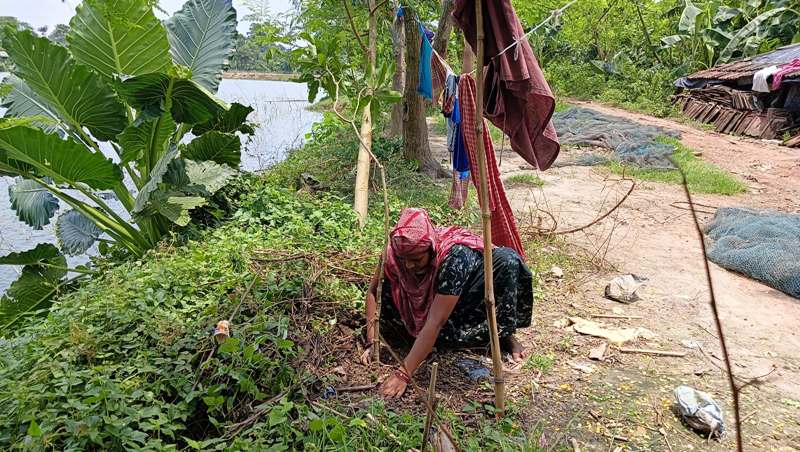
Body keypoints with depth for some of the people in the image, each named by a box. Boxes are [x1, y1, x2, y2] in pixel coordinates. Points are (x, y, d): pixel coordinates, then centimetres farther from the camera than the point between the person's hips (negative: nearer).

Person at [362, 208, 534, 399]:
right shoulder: (394, 250, -27)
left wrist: (404, 374, -44)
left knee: (507, 260, -32)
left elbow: (435, 322, -42)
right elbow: (373, 292, -15)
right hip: (427, 302, 4)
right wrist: (372, 342, -25)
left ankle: (504, 334, -10)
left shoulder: (455, 256, -40)